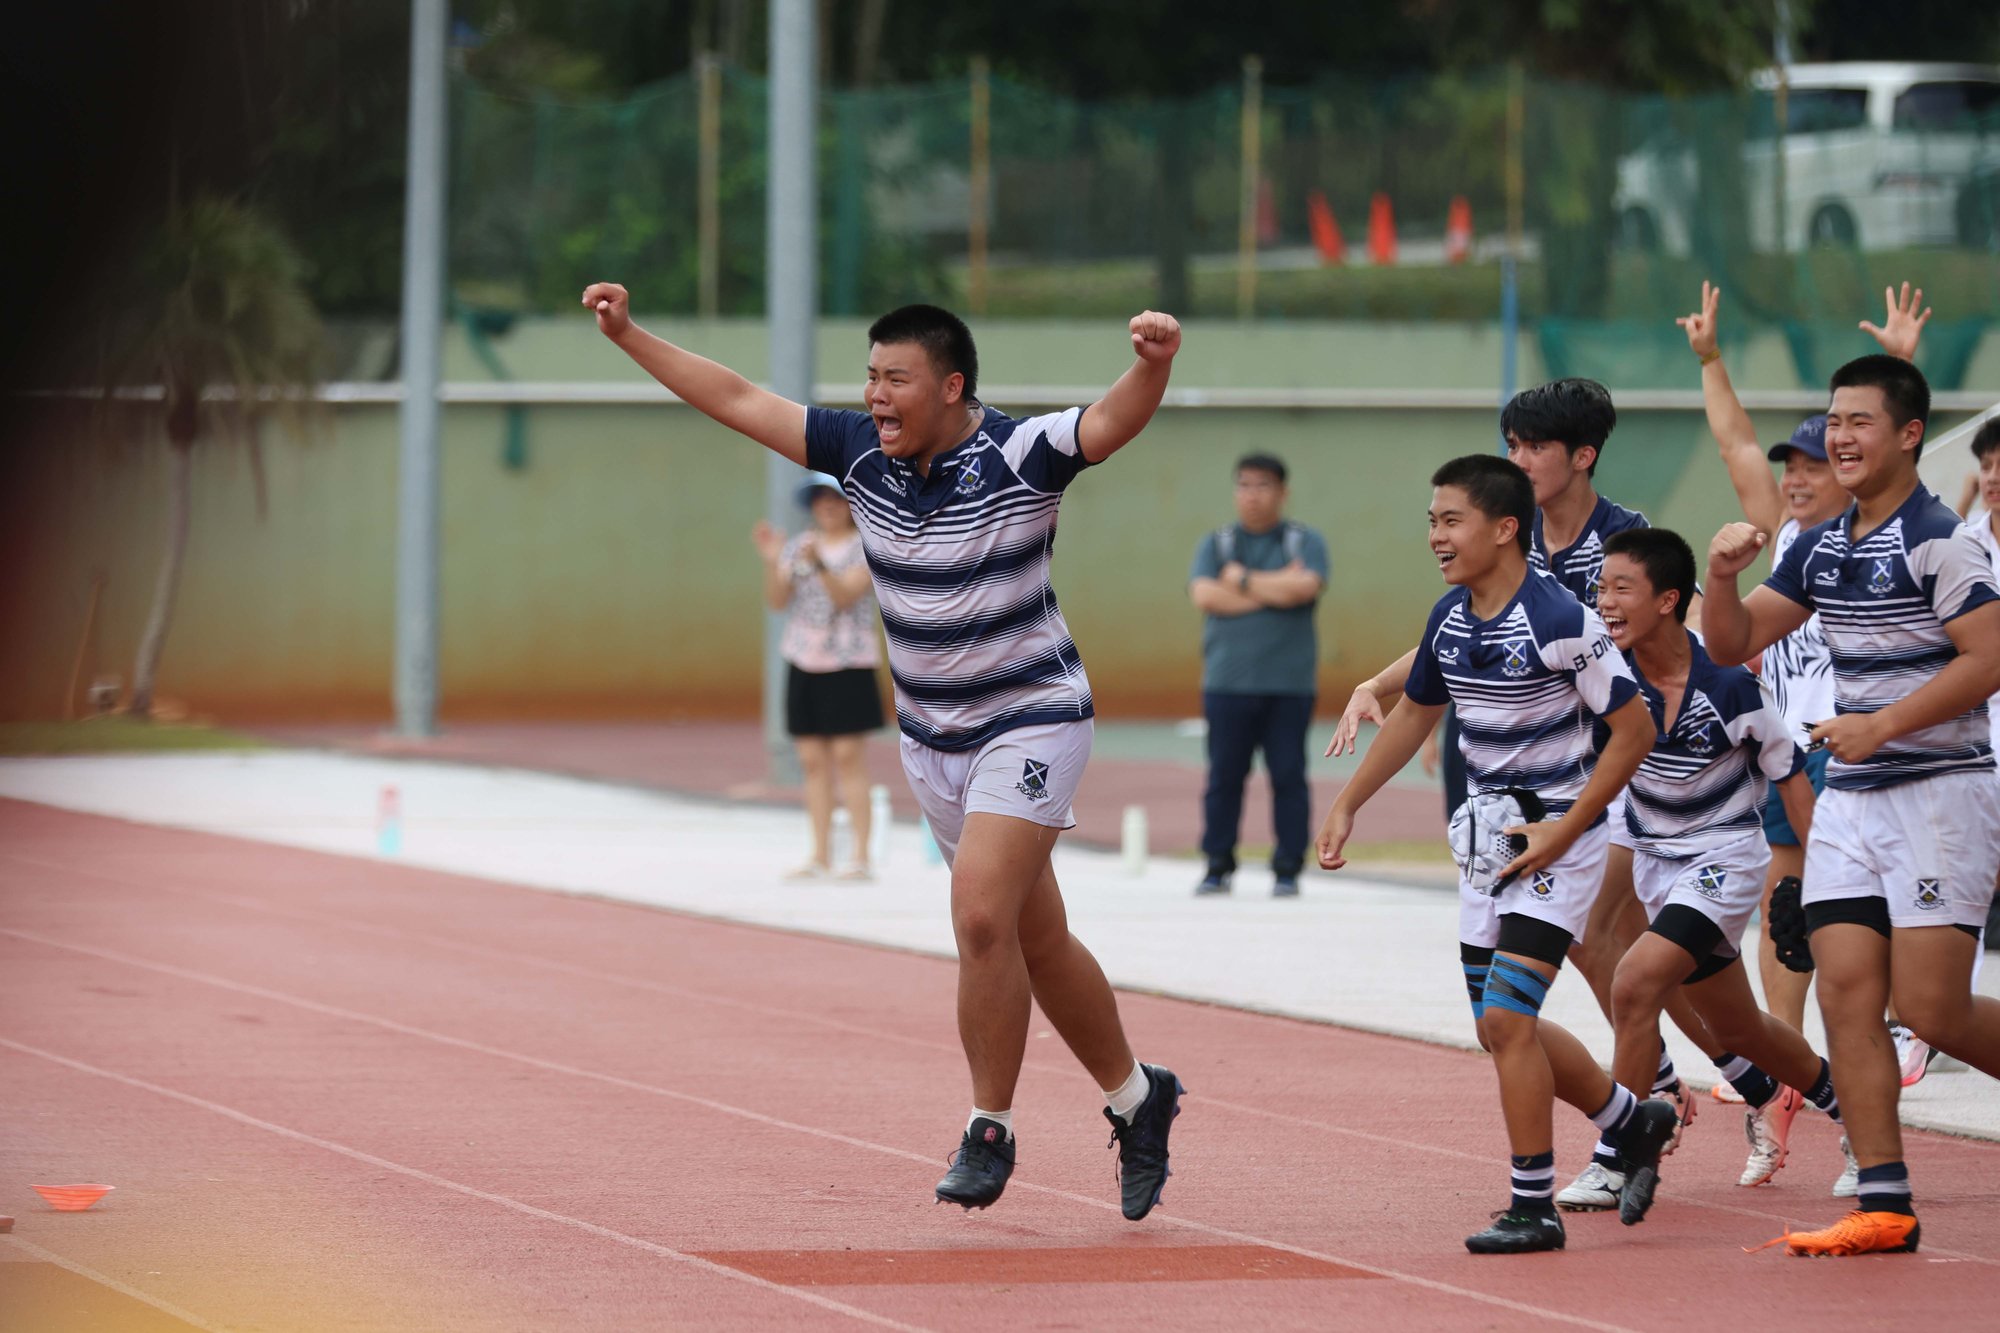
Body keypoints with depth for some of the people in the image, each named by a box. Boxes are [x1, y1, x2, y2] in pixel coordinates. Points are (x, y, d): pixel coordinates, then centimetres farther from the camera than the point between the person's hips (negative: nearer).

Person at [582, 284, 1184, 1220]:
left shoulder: (1019, 455, -19)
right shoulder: (862, 453, -3)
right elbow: (739, 401, 4)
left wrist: (1153, 363, -57)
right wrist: (629, 335, 3)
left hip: (1030, 724, -6)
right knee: (1036, 942, 13)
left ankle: (990, 1132, -7)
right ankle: (1136, 1098, 30)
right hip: (932, 741, 6)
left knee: (981, 915, -20)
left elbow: (1114, 422, -36)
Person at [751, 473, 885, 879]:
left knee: (847, 755, -9)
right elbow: (776, 601, 3)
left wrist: (819, 564, -30)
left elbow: (845, 596, -15)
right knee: (813, 759, 3)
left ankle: (860, 855, -8)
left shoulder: (864, 549, -2)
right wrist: (771, 561, -13)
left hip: (848, 664, -5)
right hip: (804, 663, 5)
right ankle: (820, 857, 5)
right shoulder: (798, 546, 11)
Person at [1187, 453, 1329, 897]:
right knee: (1223, 777, 1)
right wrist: (1274, 589, -8)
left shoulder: (1306, 542, 8)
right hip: (1227, 682, 1)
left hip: (1289, 684, -1)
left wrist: (1243, 580, -5)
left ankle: (1288, 870, 4)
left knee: (1289, 777, -1)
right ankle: (1218, 867, 7)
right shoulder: (1215, 544, 13)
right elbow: (1204, 594, -5)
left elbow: (1306, 586, -12)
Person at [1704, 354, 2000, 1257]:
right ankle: (1883, 1205, -2)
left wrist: (1882, 724, -18)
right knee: (1845, 994, -4)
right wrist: (1723, 577, -2)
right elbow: (1732, 645, 17)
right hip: (1848, 800, 7)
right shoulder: (1820, 550, 12)